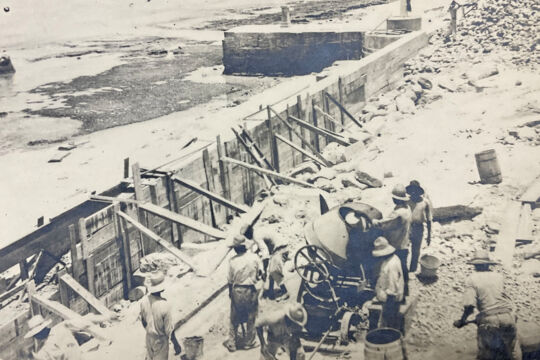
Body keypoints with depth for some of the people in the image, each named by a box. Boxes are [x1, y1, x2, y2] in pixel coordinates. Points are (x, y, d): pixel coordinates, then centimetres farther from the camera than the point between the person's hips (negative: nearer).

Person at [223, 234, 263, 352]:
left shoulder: (233, 261, -9)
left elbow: (230, 280, -1)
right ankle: (249, 342, 22)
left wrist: (230, 293, 13)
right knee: (251, 318, 13)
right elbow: (261, 272, -3)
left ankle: (231, 343, 19)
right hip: (251, 290, 0)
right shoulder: (254, 257, -11)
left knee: (234, 319, 13)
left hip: (237, 291, 0)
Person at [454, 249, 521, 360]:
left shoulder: (472, 279, -2)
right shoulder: (499, 276, 9)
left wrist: (462, 321, 1)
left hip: (488, 321, -2)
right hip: (507, 317, 3)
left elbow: (469, 305, -12)